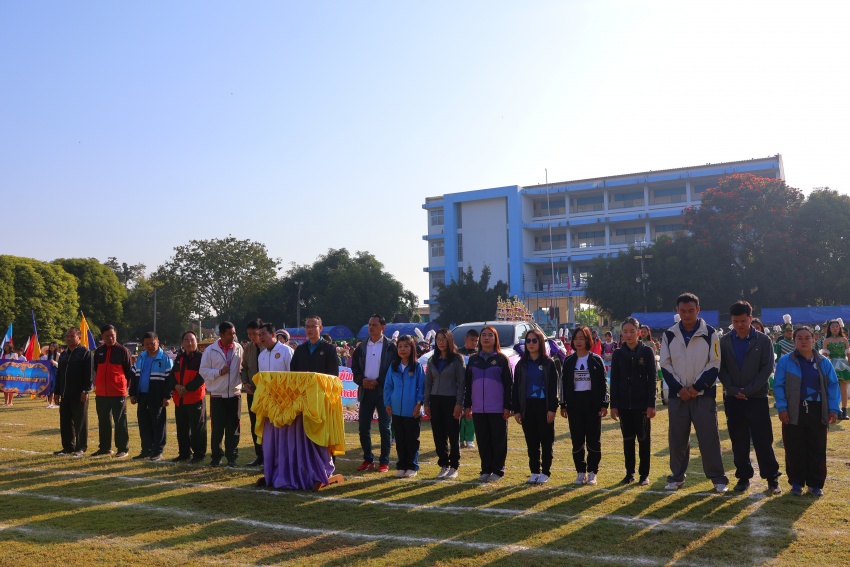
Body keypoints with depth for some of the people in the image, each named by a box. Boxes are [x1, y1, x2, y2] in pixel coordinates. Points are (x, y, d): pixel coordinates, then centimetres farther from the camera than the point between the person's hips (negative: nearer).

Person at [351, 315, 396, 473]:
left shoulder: (390, 346, -3)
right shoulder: (361, 347, 10)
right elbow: (354, 367, 11)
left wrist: (378, 381, -13)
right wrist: (362, 380, -7)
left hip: (383, 391, -4)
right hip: (365, 390, 4)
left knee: (384, 428, 2)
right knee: (363, 427, 6)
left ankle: (384, 461, 10)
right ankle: (368, 459, 18)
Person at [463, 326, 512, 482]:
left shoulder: (502, 359, 0)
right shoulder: (473, 360, 11)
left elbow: (509, 384, -3)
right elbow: (467, 384, 13)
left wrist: (508, 406, -8)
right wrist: (467, 405, 8)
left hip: (498, 409, -3)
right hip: (478, 409, 4)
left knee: (498, 440, 3)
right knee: (483, 441, 8)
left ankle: (498, 470, 12)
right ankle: (485, 469, 17)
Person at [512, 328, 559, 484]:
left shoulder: (548, 363, 0)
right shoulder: (522, 364, 9)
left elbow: (553, 388, -4)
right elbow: (516, 388, 8)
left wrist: (552, 409, -11)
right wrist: (516, 410, 2)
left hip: (544, 406, -3)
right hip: (527, 406, 3)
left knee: (546, 440, 3)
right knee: (531, 441, 7)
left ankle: (545, 472, 11)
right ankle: (534, 472, 15)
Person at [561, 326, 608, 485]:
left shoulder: (596, 360, 1)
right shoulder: (568, 361, 7)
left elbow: (603, 383, 0)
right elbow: (564, 384, 8)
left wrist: (604, 404, -6)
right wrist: (563, 405, 3)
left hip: (593, 402, -2)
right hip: (574, 403, 2)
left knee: (594, 439, 2)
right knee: (577, 439, 4)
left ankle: (592, 472, 11)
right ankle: (581, 472, 13)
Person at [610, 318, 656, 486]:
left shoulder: (647, 352, -3)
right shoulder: (618, 354, 3)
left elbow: (652, 379, -5)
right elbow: (614, 381, 5)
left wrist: (651, 404, -10)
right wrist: (613, 405, 0)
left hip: (642, 404, -2)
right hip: (624, 404, 2)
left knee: (644, 439, 6)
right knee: (627, 440, 9)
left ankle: (644, 474, 15)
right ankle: (629, 473, 19)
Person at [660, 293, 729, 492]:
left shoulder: (709, 333, -1)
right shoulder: (669, 335, 5)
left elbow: (714, 364, -4)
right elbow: (665, 365, 4)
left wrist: (696, 387, -11)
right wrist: (679, 388, -8)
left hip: (704, 395, -2)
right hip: (677, 395, 2)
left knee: (709, 436, -2)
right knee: (677, 438, 7)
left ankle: (718, 477, 8)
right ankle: (677, 476, 18)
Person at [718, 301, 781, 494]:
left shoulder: (763, 341, 0)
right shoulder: (724, 342, 3)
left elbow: (767, 368, -4)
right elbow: (721, 369, 2)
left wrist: (749, 390, -11)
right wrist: (733, 390, -10)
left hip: (757, 398, -2)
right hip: (732, 399, 2)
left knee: (763, 440, -1)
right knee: (738, 441, 7)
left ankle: (772, 478, 9)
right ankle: (743, 477, 16)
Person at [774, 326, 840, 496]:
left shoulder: (823, 362, 6)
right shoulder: (785, 361, -2)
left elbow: (832, 386, 6)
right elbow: (779, 386, -3)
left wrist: (833, 409, -2)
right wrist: (782, 407, -10)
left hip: (817, 412, 2)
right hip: (794, 412, -2)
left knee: (817, 449, 7)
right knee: (795, 450, 4)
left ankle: (816, 484, 18)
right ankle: (796, 482, 16)